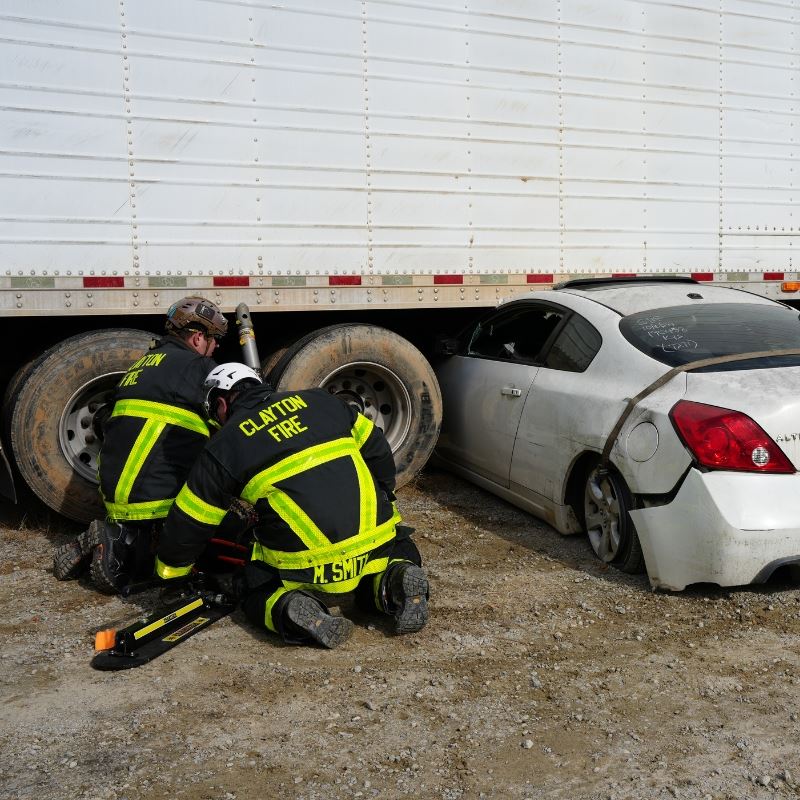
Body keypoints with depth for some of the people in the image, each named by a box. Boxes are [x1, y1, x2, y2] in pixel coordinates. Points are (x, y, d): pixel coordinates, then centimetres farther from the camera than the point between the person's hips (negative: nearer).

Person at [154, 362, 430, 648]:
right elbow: (378, 450, 21)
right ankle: (395, 580, -3)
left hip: (306, 567, -2)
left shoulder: (224, 446, 7)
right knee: (402, 551, 32)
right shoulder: (319, 400, 15)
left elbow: (188, 525, 13)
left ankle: (292, 609, -10)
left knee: (256, 596, 23)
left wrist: (170, 571, 32)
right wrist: (383, 505, 36)